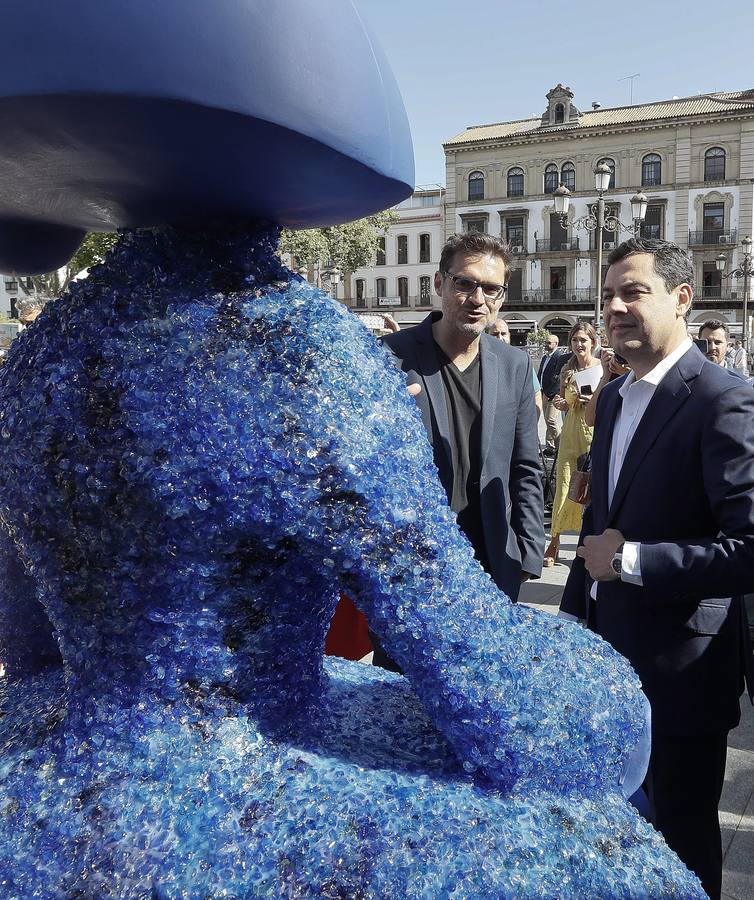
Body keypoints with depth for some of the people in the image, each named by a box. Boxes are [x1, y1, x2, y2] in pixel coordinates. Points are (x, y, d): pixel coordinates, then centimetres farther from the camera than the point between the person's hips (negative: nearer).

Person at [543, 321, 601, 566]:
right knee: (564, 485, 0)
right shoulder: (567, 370, 10)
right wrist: (560, 403, -2)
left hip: (596, 431, -3)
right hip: (571, 433, 3)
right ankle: (554, 542, 8)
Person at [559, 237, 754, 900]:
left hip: (680, 671, -7)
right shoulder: (613, 397, 7)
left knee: (683, 843, 14)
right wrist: (575, 614, 13)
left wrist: (629, 559, -20)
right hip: (607, 657, 7)